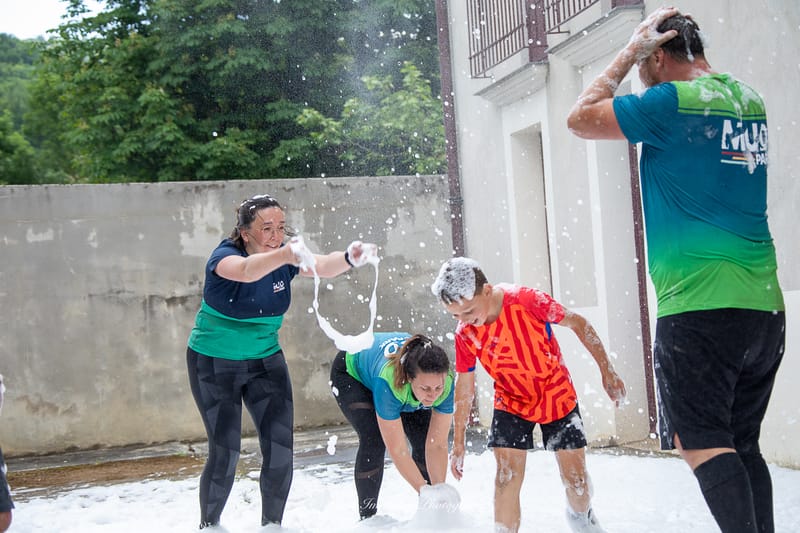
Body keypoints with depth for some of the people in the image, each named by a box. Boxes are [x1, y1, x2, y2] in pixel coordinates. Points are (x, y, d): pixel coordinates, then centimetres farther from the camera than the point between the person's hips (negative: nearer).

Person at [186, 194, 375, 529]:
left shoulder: (285, 257, -10)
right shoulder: (224, 256, -22)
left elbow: (323, 266, -29)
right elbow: (247, 271, -46)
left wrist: (349, 258, -53)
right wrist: (285, 255, -65)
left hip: (266, 359, 4)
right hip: (214, 363, -4)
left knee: (281, 448, -4)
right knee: (225, 452, -9)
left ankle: (271, 524, 14)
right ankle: (208, 525, 12)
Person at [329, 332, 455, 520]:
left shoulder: (447, 384, -34)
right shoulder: (388, 381, -46)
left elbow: (438, 445, -26)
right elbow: (397, 450, -40)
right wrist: (425, 491, -41)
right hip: (350, 372, -4)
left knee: (424, 441, -7)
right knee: (374, 441, -22)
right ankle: (367, 515, -8)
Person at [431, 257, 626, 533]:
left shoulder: (525, 300, -28)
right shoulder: (465, 334, -16)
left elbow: (577, 323, -13)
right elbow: (464, 387, -3)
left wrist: (607, 371, -10)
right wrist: (458, 443, 0)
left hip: (557, 397, -2)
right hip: (511, 404, 2)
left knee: (577, 480, 5)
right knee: (507, 476, -14)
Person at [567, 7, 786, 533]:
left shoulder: (671, 102, -9)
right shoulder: (749, 100, 14)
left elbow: (580, 119, 1)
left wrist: (630, 53, 8)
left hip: (699, 306, -8)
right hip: (765, 307, 8)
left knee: (700, 441, -6)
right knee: (742, 443, 13)